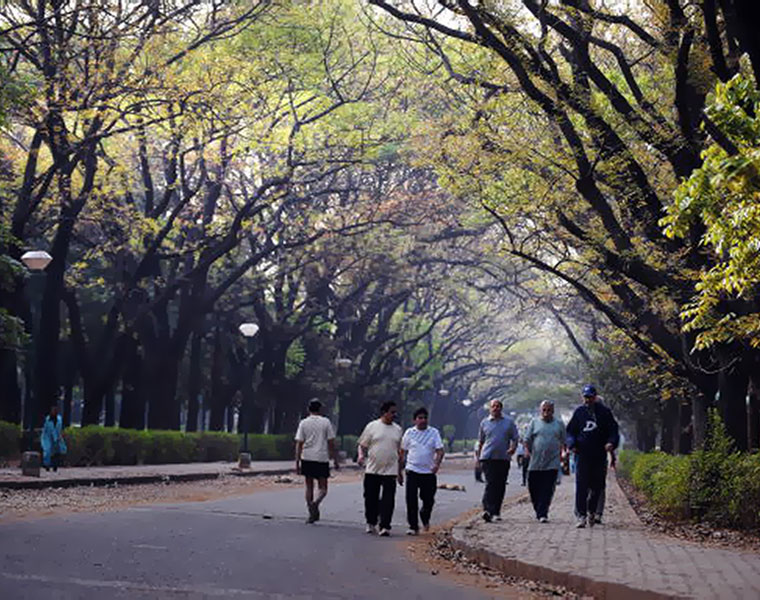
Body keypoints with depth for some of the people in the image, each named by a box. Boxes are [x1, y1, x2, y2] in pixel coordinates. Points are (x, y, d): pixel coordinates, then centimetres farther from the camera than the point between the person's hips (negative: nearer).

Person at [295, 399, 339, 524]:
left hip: (307, 458, 1)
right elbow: (331, 443, 0)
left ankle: (311, 514, 10)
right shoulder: (326, 422, 0)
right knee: (323, 488, 7)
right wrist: (335, 460, 7)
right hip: (322, 458, -1)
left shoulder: (303, 423, 2)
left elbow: (299, 444, -2)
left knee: (309, 487, 12)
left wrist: (297, 462, 0)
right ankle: (316, 503, -22)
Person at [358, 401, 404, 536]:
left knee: (388, 500, -7)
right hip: (372, 469, -1)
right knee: (371, 498, 7)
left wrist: (400, 472, 16)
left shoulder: (398, 430, 10)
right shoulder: (372, 426, 1)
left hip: (390, 471, 1)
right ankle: (371, 523, 24)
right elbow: (362, 444, 5)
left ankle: (385, 526, -7)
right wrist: (361, 456, -15)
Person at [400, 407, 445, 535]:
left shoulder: (434, 432, 5)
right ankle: (413, 526, 2)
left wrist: (437, 463, -21)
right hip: (412, 471, 0)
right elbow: (403, 451, 12)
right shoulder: (409, 433, 6)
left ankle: (425, 517, 36)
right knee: (411, 500, -6)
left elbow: (440, 450, -2)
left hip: (429, 472, 0)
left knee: (428, 500, 5)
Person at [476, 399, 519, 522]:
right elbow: (481, 441, 17)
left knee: (501, 486, 6)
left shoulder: (509, 422, 10)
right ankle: (487, 510, -23)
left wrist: (513, 447, -12)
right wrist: (478, 458, 15)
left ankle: (496, 511, 17)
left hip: (503, 458, 2)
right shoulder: (484, 423, 11)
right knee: (490, 484, -15)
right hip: (488, 457, -2)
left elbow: (515, 438, 9)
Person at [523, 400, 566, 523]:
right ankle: (538, 511, 23)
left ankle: (542, 514, -9)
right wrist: (527, 451, -8)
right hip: (535, 462, 1)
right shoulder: (534, 423, 10)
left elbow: (563, 442, 15)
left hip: (552, 463, -1)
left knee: (547, 490, -8)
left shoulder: (559, 424, 12)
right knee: (534, 488, 4)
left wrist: (563, 454, 4)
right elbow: (527, 439, 8)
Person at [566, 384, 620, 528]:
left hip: (599, 456, 1)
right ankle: (581, 515, -7)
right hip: (582, 455, -1)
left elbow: (613, 430, 7)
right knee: (581, 486, -8)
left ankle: (592, 511, 28)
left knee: (597, 486, 6)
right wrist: (572, 444, -6)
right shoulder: (579, 412, 7)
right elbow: (570, 431, 12)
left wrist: (611, 443, -13)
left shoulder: (604, 412, 5)